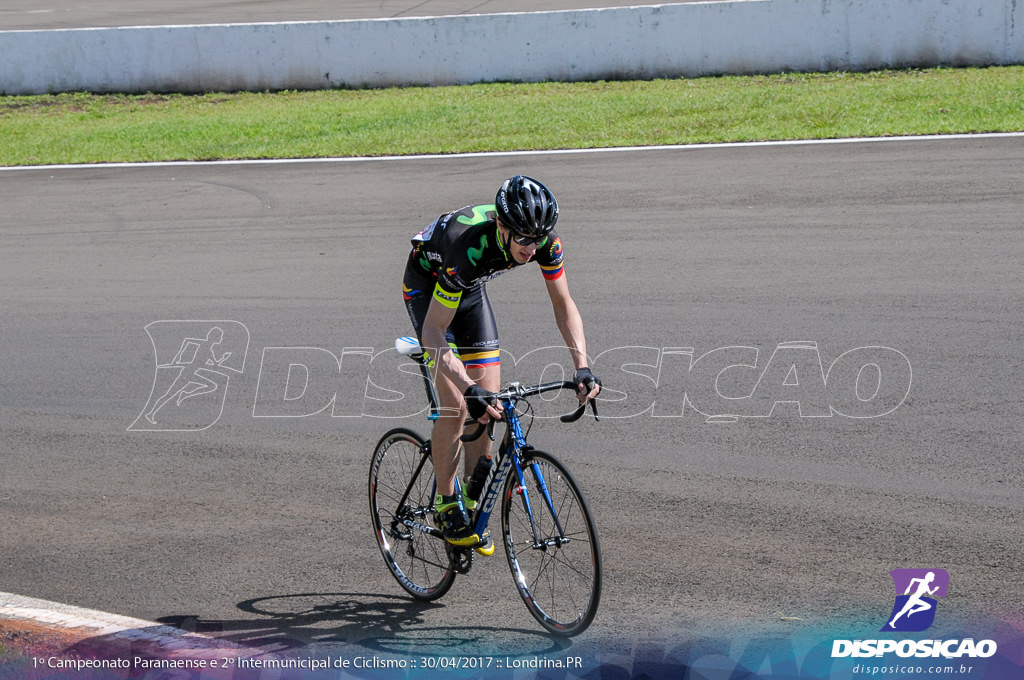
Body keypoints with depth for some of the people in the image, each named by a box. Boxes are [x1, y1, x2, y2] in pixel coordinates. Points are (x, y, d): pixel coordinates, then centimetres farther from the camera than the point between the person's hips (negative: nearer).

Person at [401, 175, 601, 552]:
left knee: (489, 400, -2)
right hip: (426, 285, -5)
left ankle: (472, 506, 10)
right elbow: (433, 331, -38)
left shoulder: (544, 239, -28)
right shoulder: (468, 246, -43)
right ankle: (446, 507, -1)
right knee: (456, 405, -16)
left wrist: (582, 367, -29)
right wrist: (468, 389, -49)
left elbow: (563, 304, -15)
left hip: (471, 287, 5)